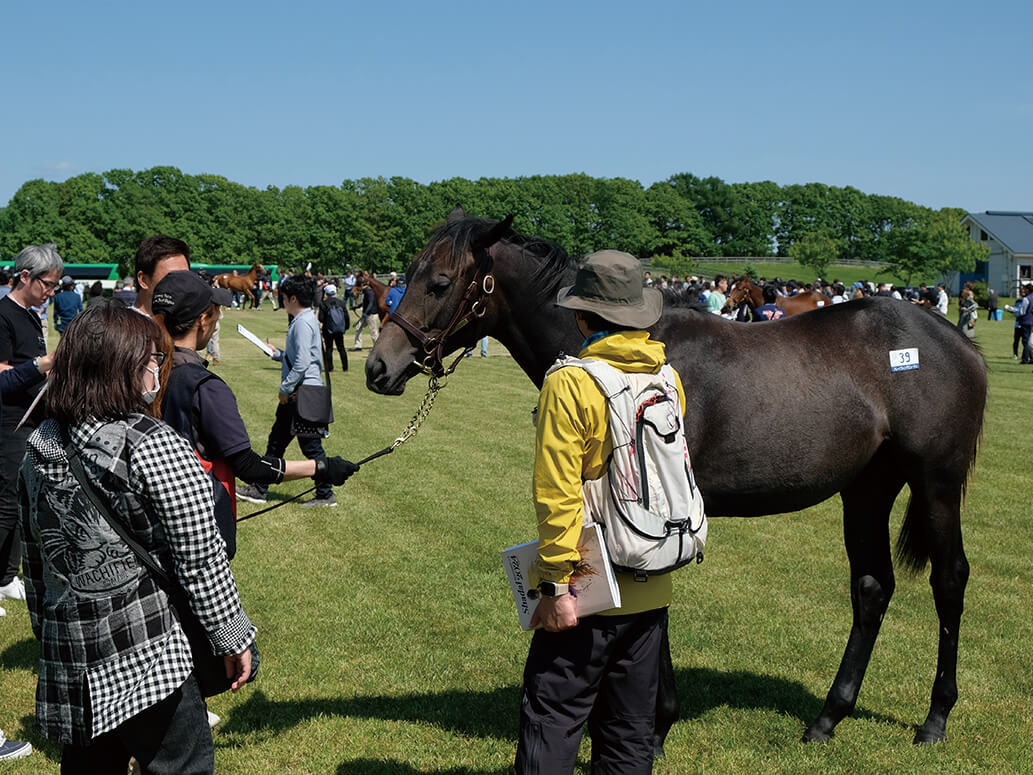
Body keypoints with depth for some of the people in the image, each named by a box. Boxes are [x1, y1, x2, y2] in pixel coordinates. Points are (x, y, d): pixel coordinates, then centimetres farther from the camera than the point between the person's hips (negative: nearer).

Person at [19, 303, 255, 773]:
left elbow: (34, 556, 13)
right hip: (148, 654, -7)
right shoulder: (154, 447, -17)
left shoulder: (40, 447, 3)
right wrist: (233, 639, -4)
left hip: (66, 652, 7)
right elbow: (201, 560, -15)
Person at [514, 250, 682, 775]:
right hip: (653, 588, 6)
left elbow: (557, 493, -19)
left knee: (552, 717, 3)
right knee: (631, 729, 16)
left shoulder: (569, 383, -16)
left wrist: (556, 583, -16)